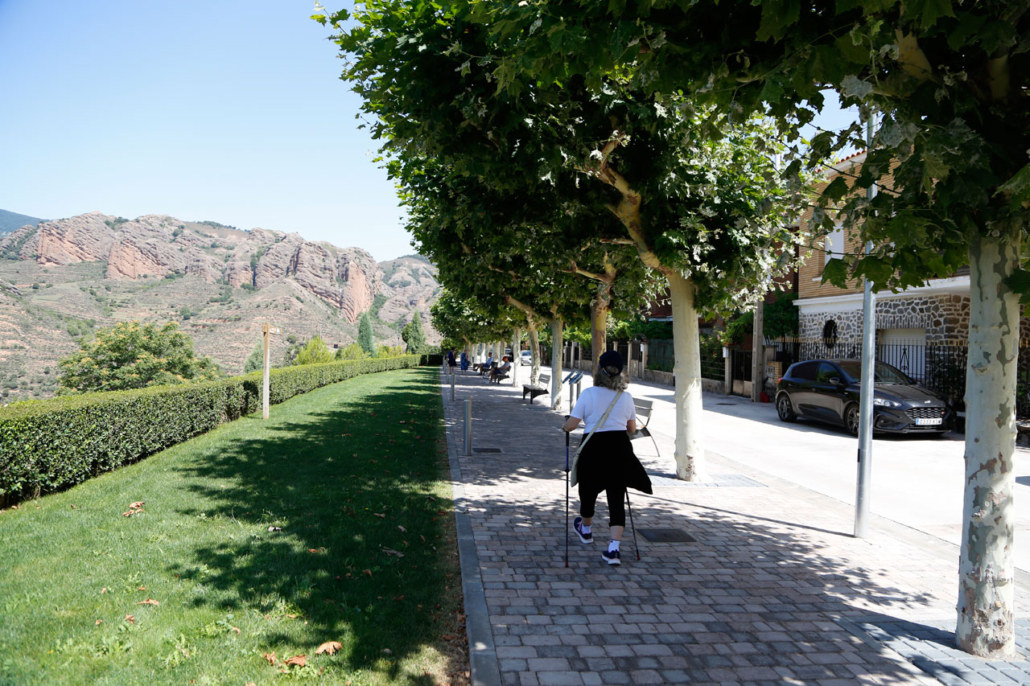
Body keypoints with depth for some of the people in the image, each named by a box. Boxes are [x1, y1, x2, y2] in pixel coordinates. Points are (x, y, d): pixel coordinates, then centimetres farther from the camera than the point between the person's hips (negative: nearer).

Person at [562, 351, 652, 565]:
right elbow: (632, 429, 12)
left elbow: (570, 425, -8)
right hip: (620, 450, 2)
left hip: (594, 449, -2)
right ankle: (613, 548, -3)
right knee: (617, 497, 5)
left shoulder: (588, 394, -7)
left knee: (589, 491, 20)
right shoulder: (626, 397, 3)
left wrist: (564, 426, 15)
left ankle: (585, 530, 45)